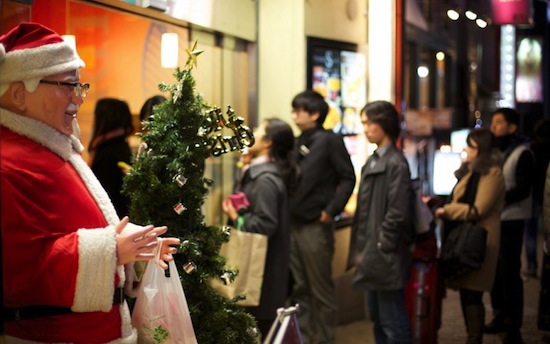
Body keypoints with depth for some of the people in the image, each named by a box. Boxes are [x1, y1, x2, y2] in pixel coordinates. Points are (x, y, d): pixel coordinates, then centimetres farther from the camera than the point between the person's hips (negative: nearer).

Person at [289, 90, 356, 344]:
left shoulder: (329, 141, -4)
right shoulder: (296, 143, 15)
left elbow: (347, 179, -8)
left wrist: (332, 210, -15)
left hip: (316, 226, -7)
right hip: (292, 225, 7)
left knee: (321, 290, 1)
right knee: (299, 290, 11)